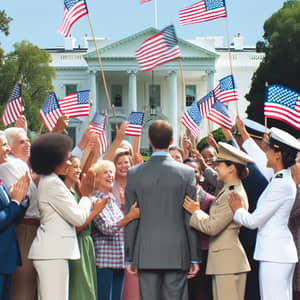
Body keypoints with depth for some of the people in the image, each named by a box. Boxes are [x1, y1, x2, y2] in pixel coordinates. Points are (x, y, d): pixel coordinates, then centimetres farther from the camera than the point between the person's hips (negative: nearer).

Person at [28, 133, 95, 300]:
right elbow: (78, 218, -12)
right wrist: (87, 195, 3)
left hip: (50, 252, 10)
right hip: (53, 253, -10)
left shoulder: (47, 181, 19)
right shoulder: (53, 183, -13)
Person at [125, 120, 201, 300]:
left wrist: (130, 257, 9)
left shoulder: (135, 173, 0)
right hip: (177, 254, -1)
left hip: (146, 254, 1)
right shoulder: (187, 172, -3)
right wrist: (195, 258, 5)